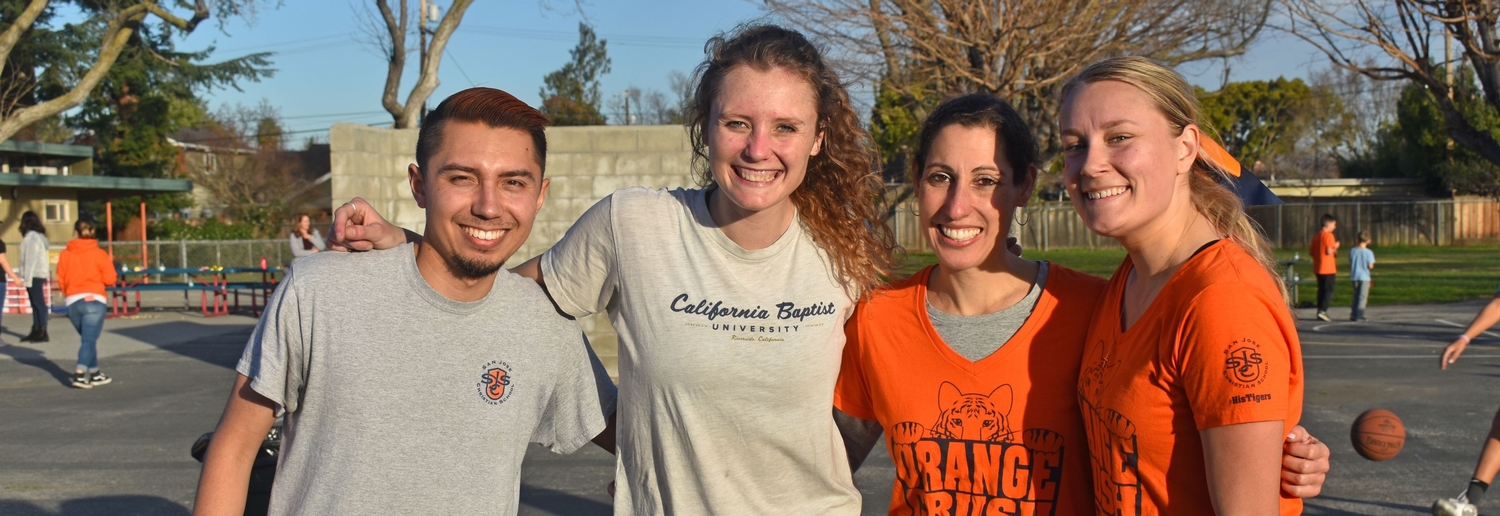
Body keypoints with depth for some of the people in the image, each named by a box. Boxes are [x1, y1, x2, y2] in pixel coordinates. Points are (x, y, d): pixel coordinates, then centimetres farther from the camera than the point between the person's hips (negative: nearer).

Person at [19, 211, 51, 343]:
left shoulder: (31, 237, -13)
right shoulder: (39, 235, 15)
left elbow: (31, 258, -17)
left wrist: (27, 278, -18)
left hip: (34, 275, -10)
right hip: (40, 274, 10)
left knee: (38, 303, -8)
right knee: (36, 304, 11)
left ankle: (42, 332, -8)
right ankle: (36, 331, 15)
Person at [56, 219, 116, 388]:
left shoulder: (65, 254, 5)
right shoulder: (99, 254, -2)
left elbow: (61, 280, 6)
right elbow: (110, 279, -3)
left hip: (72, 302, 3)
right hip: (94, 301, -3)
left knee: (87, 338, 19)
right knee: (89, 340, -6)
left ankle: (94, 374, 25)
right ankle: (80, 374, -22)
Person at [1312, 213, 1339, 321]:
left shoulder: (1316, 236, 13)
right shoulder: (1329, 235, -12)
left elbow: (1312, 252, 16)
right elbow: (1329, 251, -20)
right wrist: (1335, 247, -1)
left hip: (1318, 268, 8)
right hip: (1328, 268, -8)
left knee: (1321, 290, 12)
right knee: (1329, 290, -6)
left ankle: (1320, 312, 11)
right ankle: (1322, 311, -16)